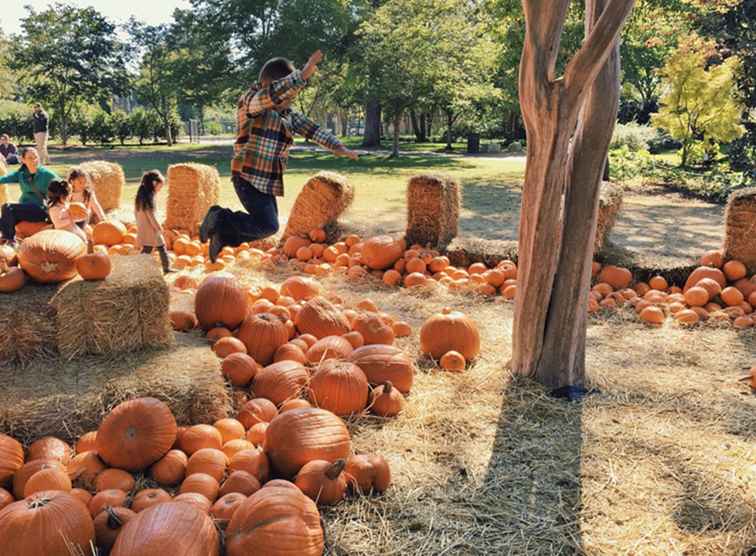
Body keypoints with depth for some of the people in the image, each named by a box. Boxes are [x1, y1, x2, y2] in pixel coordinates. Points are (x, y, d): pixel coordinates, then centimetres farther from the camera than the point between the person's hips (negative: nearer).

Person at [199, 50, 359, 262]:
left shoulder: (288, 114, 12)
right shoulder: (250, 101, -12)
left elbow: (312, 129, 13)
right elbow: (274, 94, -32)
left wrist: (337, 147, 4)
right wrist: (304, 74, -39)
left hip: (268, 183, 9)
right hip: (248, 178, -9)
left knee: (266, 226, 16)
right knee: (268, 226, -16)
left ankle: (222, 236, 33)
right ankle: (219, 218, 3)